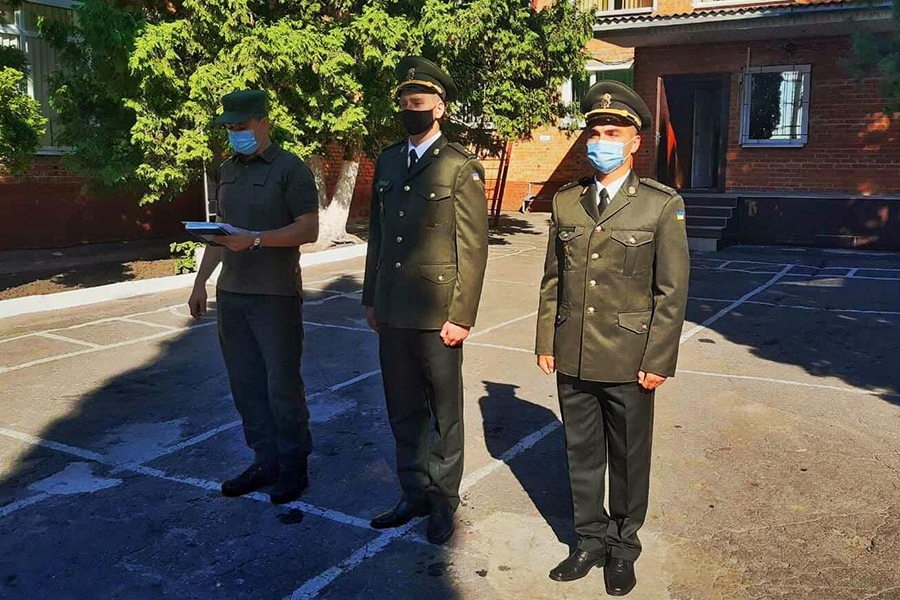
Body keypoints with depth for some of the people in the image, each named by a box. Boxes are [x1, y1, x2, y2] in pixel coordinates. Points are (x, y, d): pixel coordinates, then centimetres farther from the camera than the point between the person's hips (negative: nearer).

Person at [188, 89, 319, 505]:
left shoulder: (290, 169, -6)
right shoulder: (227, 170, 16)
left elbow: (309, 229, -12)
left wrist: (255, 239, -23)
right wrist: (200, 282, 16)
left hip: (276, 296, -7)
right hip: (231, 295, 7)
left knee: (282, 386, -1)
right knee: (246, 385, 10)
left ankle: (294, 467, 13)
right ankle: (266, 461, 23)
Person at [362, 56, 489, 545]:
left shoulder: (460, 168, -7)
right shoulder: (388, 161, 11)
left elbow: (473, 248, -10)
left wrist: (461, 316, -13)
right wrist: (371, 298, 14)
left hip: (437, 314, -6)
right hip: (392, 312, 6)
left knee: (444, 414, 9)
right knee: (403, 411, 15)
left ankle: (444, 499, 25)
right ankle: (415, 494, 31)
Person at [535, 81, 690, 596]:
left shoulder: (662, 205, -6)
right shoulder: (566, 202, 5)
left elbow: (672, 291, -6)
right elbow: (552, 279, 9)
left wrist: (658, 360, -10)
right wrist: (545, 342, 6)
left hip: (629, 362, -3)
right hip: (572, 359, 3)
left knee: (629, 458, 12)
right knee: (582, 455, 15)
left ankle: (623, 547, 32)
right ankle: (591, 541, 34)